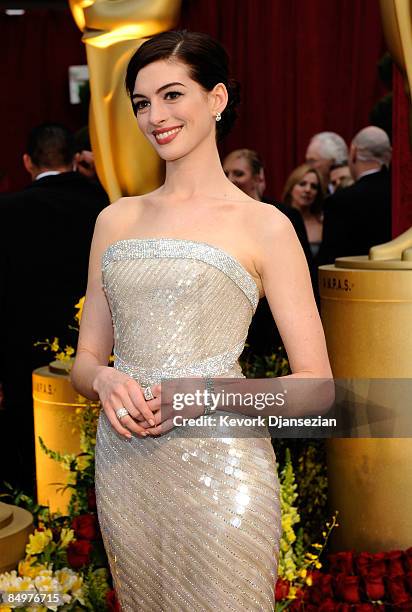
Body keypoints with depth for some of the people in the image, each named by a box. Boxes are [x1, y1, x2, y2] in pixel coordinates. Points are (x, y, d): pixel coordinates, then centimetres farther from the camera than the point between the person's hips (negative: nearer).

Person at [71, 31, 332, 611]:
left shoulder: (264, 226, -2)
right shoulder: (116, 220, 12)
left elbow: (316, 387, -4)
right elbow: (85, 360, 15)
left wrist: (209, 392, -18)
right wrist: (105, 380, -8)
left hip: (219, 471, -4)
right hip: (123, 469, 4)